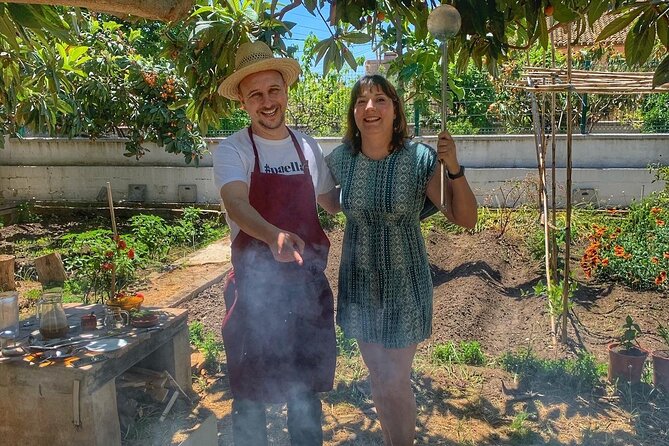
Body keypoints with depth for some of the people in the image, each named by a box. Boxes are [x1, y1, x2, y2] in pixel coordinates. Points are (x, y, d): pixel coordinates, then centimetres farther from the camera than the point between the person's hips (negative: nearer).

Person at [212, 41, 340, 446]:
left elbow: (332, 200, 20)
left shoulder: (308, 147, 6)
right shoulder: (232, 150, -9)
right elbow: (236, 204, -29)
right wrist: (274, 235, -48)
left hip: (309, 285, 4)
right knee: (251, 394, 11)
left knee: (307, 388, 20)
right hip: (256, 288, -4)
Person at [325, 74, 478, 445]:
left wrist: (454, 169, -27)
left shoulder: (420, 159, -16)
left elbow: (466, 219, -15)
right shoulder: (341, 159, -7)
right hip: (359, 283, 3)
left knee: (394, 383, 5)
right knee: (378, 378, 20)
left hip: (404, 285, -3)